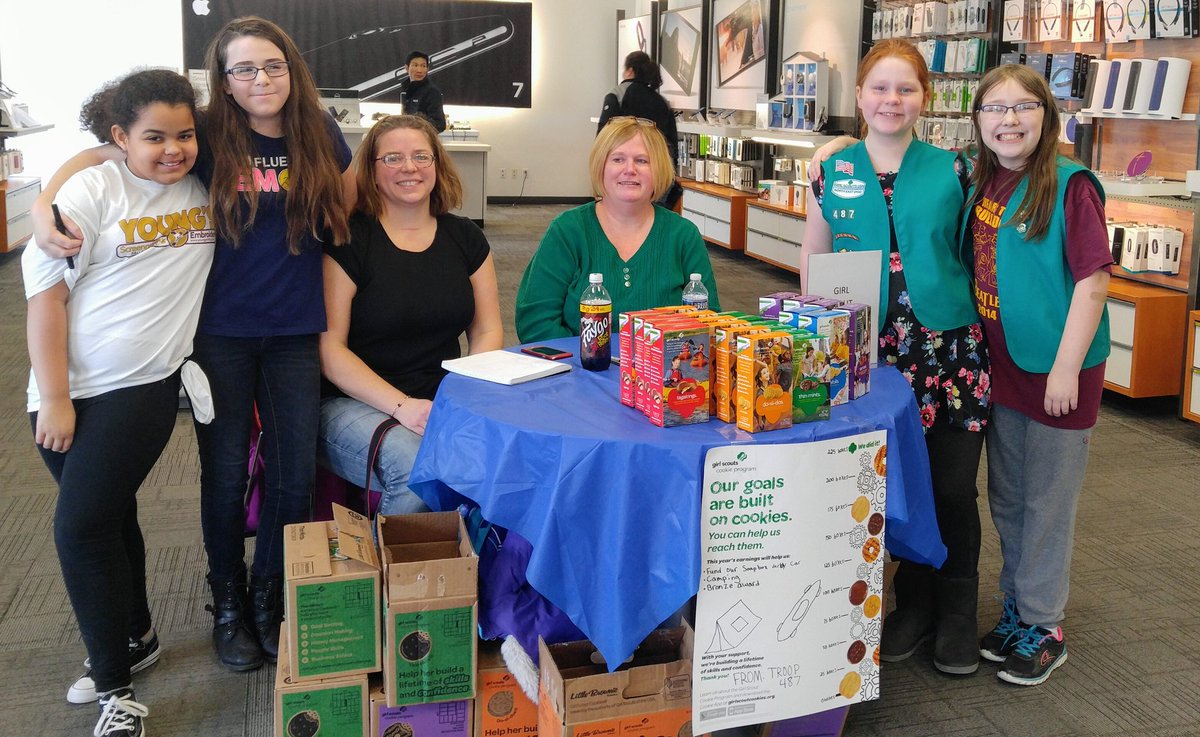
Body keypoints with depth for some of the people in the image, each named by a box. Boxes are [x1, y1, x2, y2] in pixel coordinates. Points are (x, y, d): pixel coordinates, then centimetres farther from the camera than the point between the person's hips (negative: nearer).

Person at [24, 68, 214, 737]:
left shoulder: (205, 189, 2)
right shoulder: (92, 191, -8)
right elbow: (46, 292, -8)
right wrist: (53, 398, -10)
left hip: (144, 387, 0)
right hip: (70, 390, 1)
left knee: (83, 525, -8)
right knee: (108, 518, 15)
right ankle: (135, 640, 36)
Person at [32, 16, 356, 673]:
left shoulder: (320, 135, 2)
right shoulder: (209, 136, -6)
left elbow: (345, 214, 18)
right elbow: (99, 153, -4)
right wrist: (44, 207, -17)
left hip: (294, 333, 2)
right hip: (221, 332, -2)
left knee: (296, 474, 6)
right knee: (226, 473, 7)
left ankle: (271, 598, 28)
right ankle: (228, 604, 29)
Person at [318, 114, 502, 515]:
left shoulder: (465, 238, 12)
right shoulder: (347, 239, -3)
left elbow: (487, 332, 12)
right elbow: (329, 347, -7)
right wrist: (402, 406, -19)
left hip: (445, 402, 4)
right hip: (353, 403, -4)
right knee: (416, 471, -34)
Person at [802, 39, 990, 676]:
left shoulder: (952, 172, 1)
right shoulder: (834, 175, 4)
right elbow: (813, 262, 11)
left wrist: (983, 325, 1)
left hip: (951, 347, -1)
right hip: (871, 353, 1)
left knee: (952, 487, 4)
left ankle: (956, 611, 24)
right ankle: (912, 602, 29)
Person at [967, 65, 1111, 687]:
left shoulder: (1070, 186, -14)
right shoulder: (981, 185, 4)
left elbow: (1092, 280, -17)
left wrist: (1066, 369, -19)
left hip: (1055, 369, -6)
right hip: (1002, 365, 6)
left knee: (1046, 502, 6)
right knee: (1006, 498, 16)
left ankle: (1042, 627, 20)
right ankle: (1017, 606, 33)